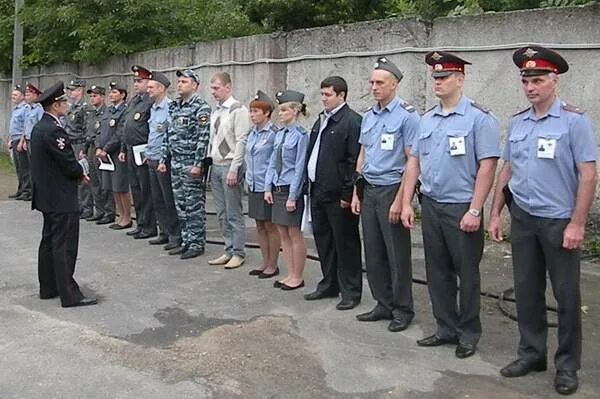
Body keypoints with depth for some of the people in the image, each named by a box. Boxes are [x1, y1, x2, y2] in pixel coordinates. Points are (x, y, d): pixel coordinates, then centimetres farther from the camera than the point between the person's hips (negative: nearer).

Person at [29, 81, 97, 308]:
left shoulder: (39, 127, 11)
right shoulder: (54, 130, -20)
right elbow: (68, 163, -21)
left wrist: (77, 173, 7)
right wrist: (81, 175, -1)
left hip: (47, 195, 10)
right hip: (61, 198, -10)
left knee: (49, 242, 16)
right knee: (64, 246, -6)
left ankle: (48, 288, 26)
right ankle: (69, 295, -1)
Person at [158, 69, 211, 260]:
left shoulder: (201, 107, -10)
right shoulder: (174, 107, 14)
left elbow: (203, 137, -16)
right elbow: (168, 135, 18)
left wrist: (198, 164, -20)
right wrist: (163, 159, 13)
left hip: (192, 164, -8)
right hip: (176, 163, 8)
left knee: (195, 205, -1)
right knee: (180, 205, 12)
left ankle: (197, 244, 8)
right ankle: (186, 241, 21)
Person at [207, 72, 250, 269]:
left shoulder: (238, 110, -10)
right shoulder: (215, 111, 14)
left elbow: (241, 141, -15)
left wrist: (233, 170, -18)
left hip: (229, 166, -8)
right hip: (215, 166, 8)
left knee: (234, 214, 0)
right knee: (222, 214, 12)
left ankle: (238, 254, 10)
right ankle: (229, 251, 22)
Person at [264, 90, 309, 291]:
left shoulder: (300, 135, -13)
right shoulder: (280, 134, 9)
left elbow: (299, 168, -14)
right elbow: (272, 163, 13)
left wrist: (293, 196, -15)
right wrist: (268, 188, 7)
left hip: (291, 189, -7)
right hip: (277, 188, 8)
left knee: (294, 234, 3)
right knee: (283, 233, 13)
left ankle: (297, 277, 16)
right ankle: (290, 274, 24)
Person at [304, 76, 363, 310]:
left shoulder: (352, 121, -12)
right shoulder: (321, 120, 15)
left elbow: (355, 160, -17)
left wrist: (348, 194, -18)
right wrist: (311, 185, 14)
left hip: (338, 195, -9)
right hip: (318, 191, 9)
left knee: (345, 243, 2)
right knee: (323, 239, 17)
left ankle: (351, 291, 14)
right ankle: (329, 284, 31)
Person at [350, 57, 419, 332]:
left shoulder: (406, 115, -9)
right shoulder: (368, 116, 13)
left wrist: (400, 200, -17)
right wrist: (356, 193, 13)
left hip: (392, 190, -7)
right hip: (368, 190, 7)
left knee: (397, 255, 2)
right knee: (373, 252, 11)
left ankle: (402, 309, 16)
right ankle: (383, 305, 24)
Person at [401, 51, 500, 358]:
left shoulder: (479, 117, -9)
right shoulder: (427, 119, 11)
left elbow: (487, 166, -13)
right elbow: (414, 162, 13)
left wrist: (474, 211, -17)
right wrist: (406, 203, 7)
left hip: (462, 209, -6)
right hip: (430, 206, 6)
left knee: (467, 273, 6)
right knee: (437, 272, 13)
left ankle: (469, 334, 22)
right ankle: (446, 329, 27)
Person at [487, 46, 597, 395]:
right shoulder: (517, 123, 7)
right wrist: (495, 213, 10)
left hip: (559, 221, -4)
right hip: (523, 218, 5)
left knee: (567, 294, 7)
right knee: (527, 290, 12)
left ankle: (568, 365, 21)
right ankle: (532, 353, 27)